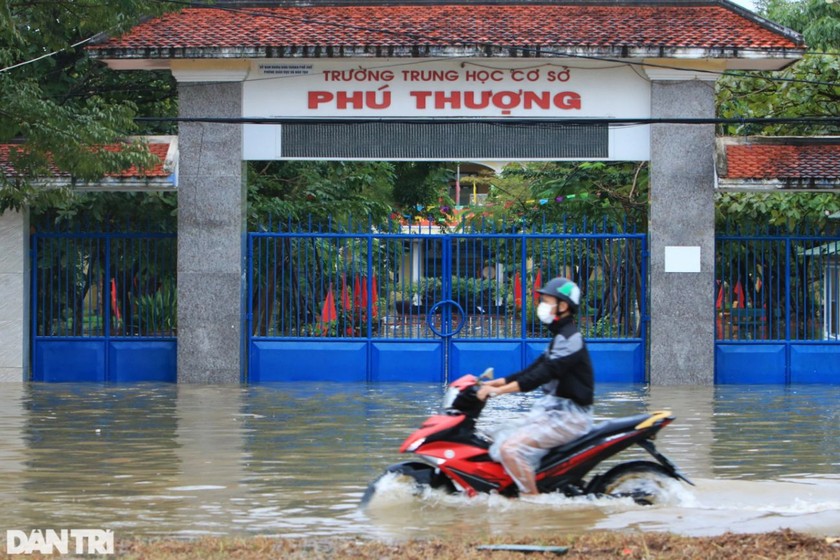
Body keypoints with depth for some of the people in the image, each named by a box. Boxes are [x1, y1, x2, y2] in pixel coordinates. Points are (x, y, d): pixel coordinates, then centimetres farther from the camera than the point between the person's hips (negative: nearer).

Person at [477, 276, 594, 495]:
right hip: (554, 409, 10)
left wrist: (500, 390, -28)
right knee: (501, 443, 6)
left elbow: (542, 374, -25)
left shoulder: (570, 338, -16)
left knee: (511, 448, -23)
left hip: (569, 416, -10)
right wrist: (499, 382, 7)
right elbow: (535, 369, 17)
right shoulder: (561, 337, 17)